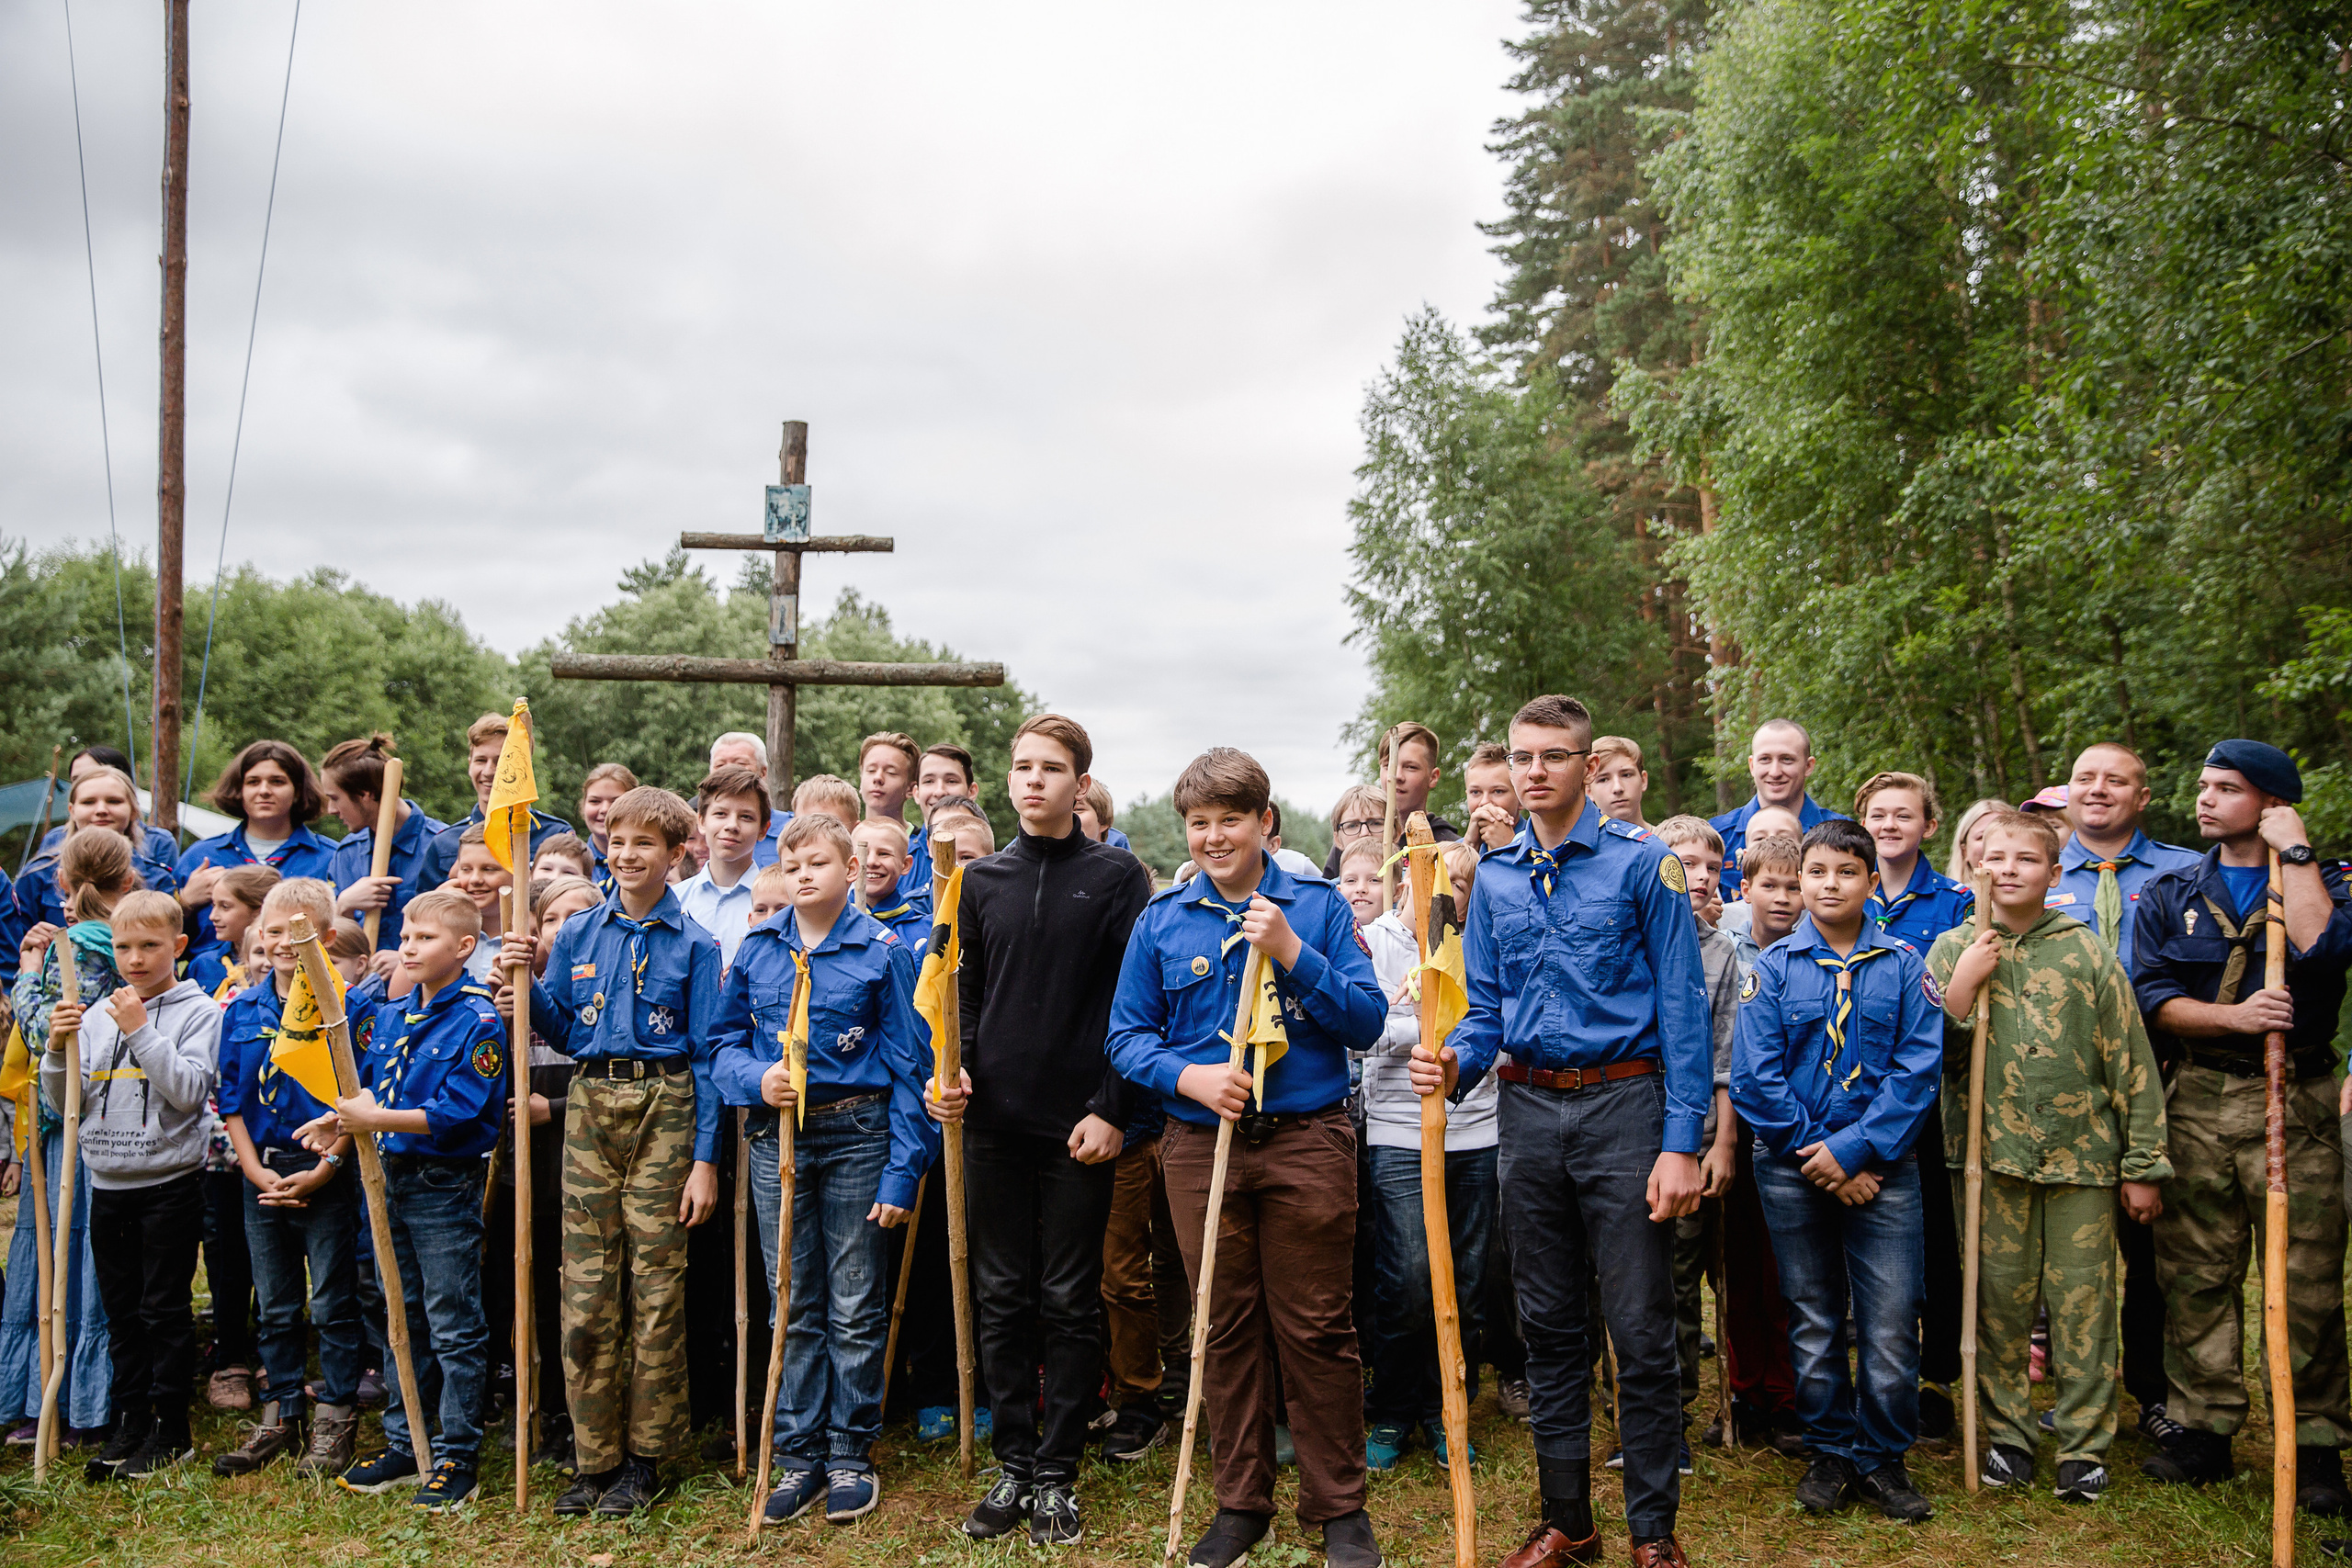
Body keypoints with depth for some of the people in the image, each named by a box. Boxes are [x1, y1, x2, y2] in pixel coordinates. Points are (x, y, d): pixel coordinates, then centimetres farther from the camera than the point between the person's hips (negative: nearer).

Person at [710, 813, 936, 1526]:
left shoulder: (883, 951, -4)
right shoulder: (756, 950, 6)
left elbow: (909, 1066, -5)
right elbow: (723, 1042, 13)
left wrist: (902, 1170, -10)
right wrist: (756, 1078, -10)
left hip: (858, 1137, -3)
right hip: (777, 1139, 3)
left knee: (855, 1308, 5)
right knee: (793, 1309, 9)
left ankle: (851, 1454, 18)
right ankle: (799, 1456, 20)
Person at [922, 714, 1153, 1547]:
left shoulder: (1116, 876, -1)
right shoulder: (982, 878, 10)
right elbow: (966, 992, 15)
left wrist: (1111, 1109, -9)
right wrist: (951, 1073, -1)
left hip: (1079, 1125, -3)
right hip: (995, 1118, 3)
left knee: (1070, 1303, 5)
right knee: (1002, 1298, 9)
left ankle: (1057, 1474, 15)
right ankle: (1014, 1468, 20)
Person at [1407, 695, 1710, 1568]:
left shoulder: (1641, 862, -5)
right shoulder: (1494, 878, 10)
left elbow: (1681, 1007, -7)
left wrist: (1681, 1142, -12)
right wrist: (1455, 1067, -9)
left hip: (1622, 1106, -4)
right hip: (1528, 1111, 5)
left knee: (1641, 1332, 0)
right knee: (1550, 1328, 13)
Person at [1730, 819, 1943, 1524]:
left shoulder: (1903, 965, 2)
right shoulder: (1773, 966, 1)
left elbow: (1918, 1069, -6)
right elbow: (1753, 1075, -5)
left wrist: (1853, 1150, -14)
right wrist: (1816, 1152, -11)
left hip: (1880, 1169, 0)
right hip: (1792, 1169, 1)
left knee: (1891, 1324, -2)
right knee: (1812, 1321, 10)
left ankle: (1883, 1457, 16)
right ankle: (1832, 1452, 24)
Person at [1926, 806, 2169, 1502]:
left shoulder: (2088, 953, 2)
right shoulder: (1953, 950, 5)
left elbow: (2130, 1062, 4)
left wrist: (2144, 1166, 2)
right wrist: (1962, 986, -12)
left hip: (2082, 1154, -1)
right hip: (1993, 1155, 1)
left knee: (2083, 1303, 3)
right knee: (1998, 1299, 6)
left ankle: (2085, 1445, 15)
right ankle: (2007, 1434, 20)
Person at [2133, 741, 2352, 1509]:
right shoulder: (2170, 895, 12)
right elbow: (2150, 998, 2)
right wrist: (2234, 1016, -14)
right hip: (2197, 1101, 2)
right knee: (2196, 1273, 3)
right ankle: (2203, 1430, 13)